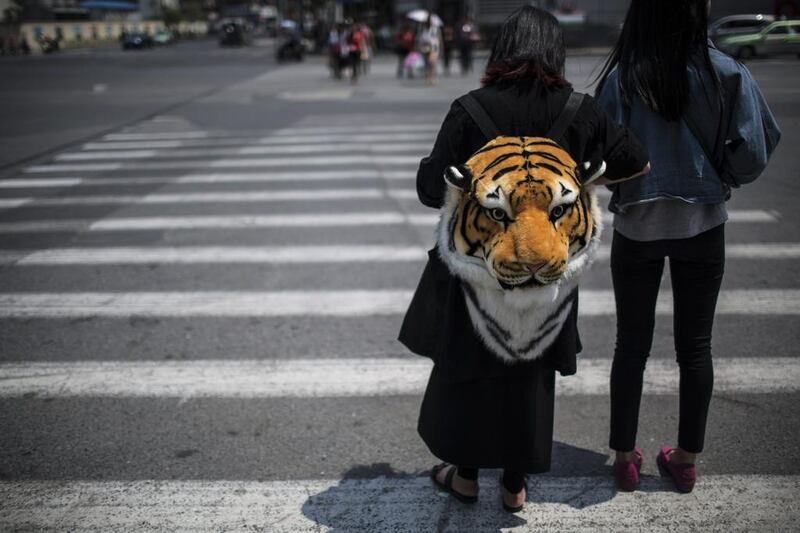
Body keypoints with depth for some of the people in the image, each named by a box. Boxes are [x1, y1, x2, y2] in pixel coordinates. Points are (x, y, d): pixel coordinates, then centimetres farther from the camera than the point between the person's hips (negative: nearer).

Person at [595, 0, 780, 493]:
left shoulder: (621, 76, -12)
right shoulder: (726, 73, -11)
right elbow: (755, 151, -11)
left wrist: (625, 183, 5)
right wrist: (717, 178, 8)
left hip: (636, 227, 0)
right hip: (702, 225, 0)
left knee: (632, 344, 13)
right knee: (695, 345, 13)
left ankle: (625, 457, 21)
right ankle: (687, 458, 24)